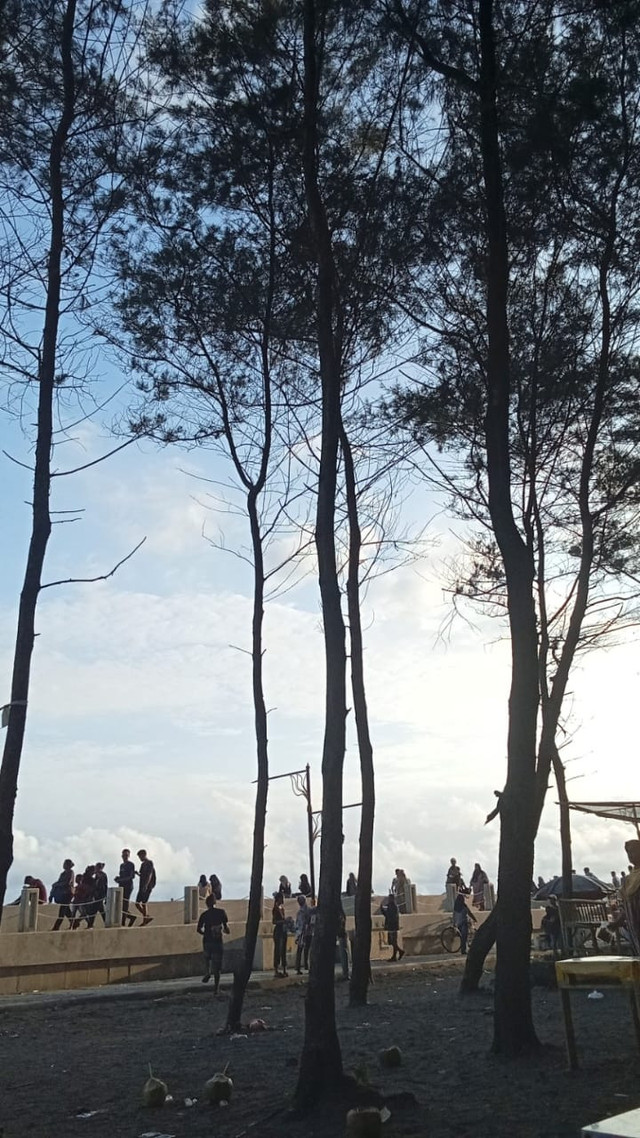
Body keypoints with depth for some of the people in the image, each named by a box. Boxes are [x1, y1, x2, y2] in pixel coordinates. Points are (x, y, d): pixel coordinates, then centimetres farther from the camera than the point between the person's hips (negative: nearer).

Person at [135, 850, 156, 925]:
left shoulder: (149, 863, -8)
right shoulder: (143, 864, 18)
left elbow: (149, 875, -17)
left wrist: (145, 886, -25)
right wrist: (137, 873, 6)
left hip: (147, 887, -9)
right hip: (142, 887, 9)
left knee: (143, 904, -9)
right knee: (137, 904, 6)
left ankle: (145, 921, -4)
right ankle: (146, 917, 10)